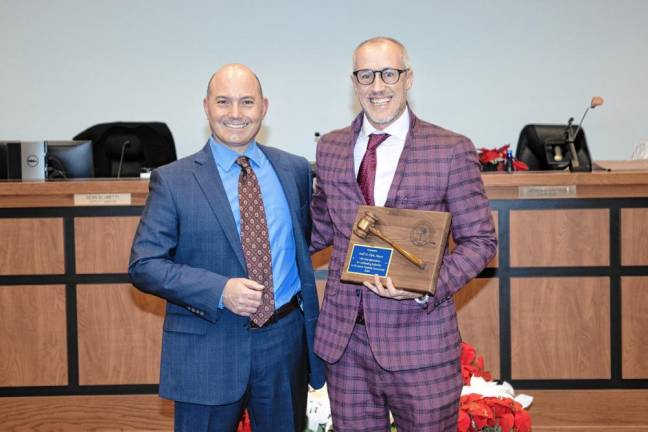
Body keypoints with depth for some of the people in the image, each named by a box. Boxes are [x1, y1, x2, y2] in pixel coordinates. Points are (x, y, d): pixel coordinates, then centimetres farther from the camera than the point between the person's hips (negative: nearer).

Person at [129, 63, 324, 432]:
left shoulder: (295, 170, 4)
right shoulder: (173, 180, -5)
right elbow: (144, 265, -8)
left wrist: (310, 320, 3)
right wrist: (220, 291, -20)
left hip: (285, 341, 3)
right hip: (208, 347, -3)